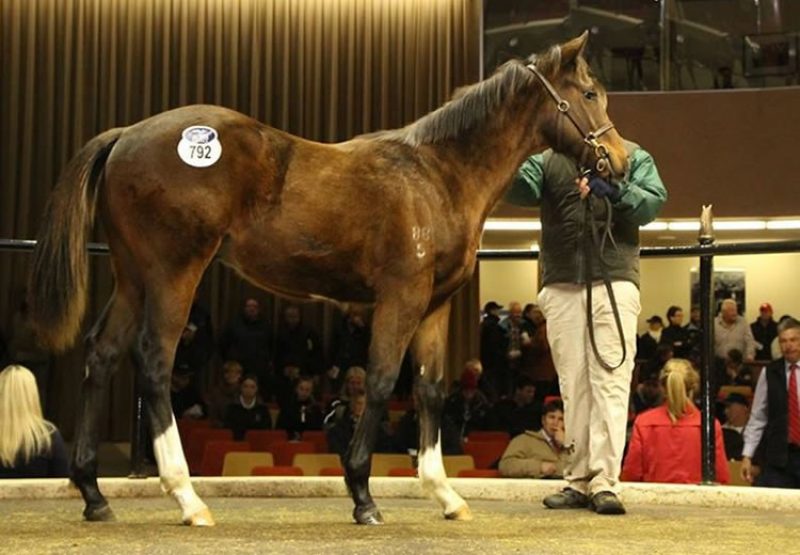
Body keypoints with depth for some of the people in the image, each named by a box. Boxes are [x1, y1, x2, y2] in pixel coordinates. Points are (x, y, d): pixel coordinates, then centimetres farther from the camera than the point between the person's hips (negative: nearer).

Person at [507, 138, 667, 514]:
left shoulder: (633, 156, 9)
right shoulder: (547, 159, 12)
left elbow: (652, 203, -5)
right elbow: (522, 191, -7)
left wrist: (616, 192, -23)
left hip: (613, 283, -2)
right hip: (561, 287, 2)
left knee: (611, 381, -8)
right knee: (572, 384, 5)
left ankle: (605, 481, -10)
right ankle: (579, 481, 10)